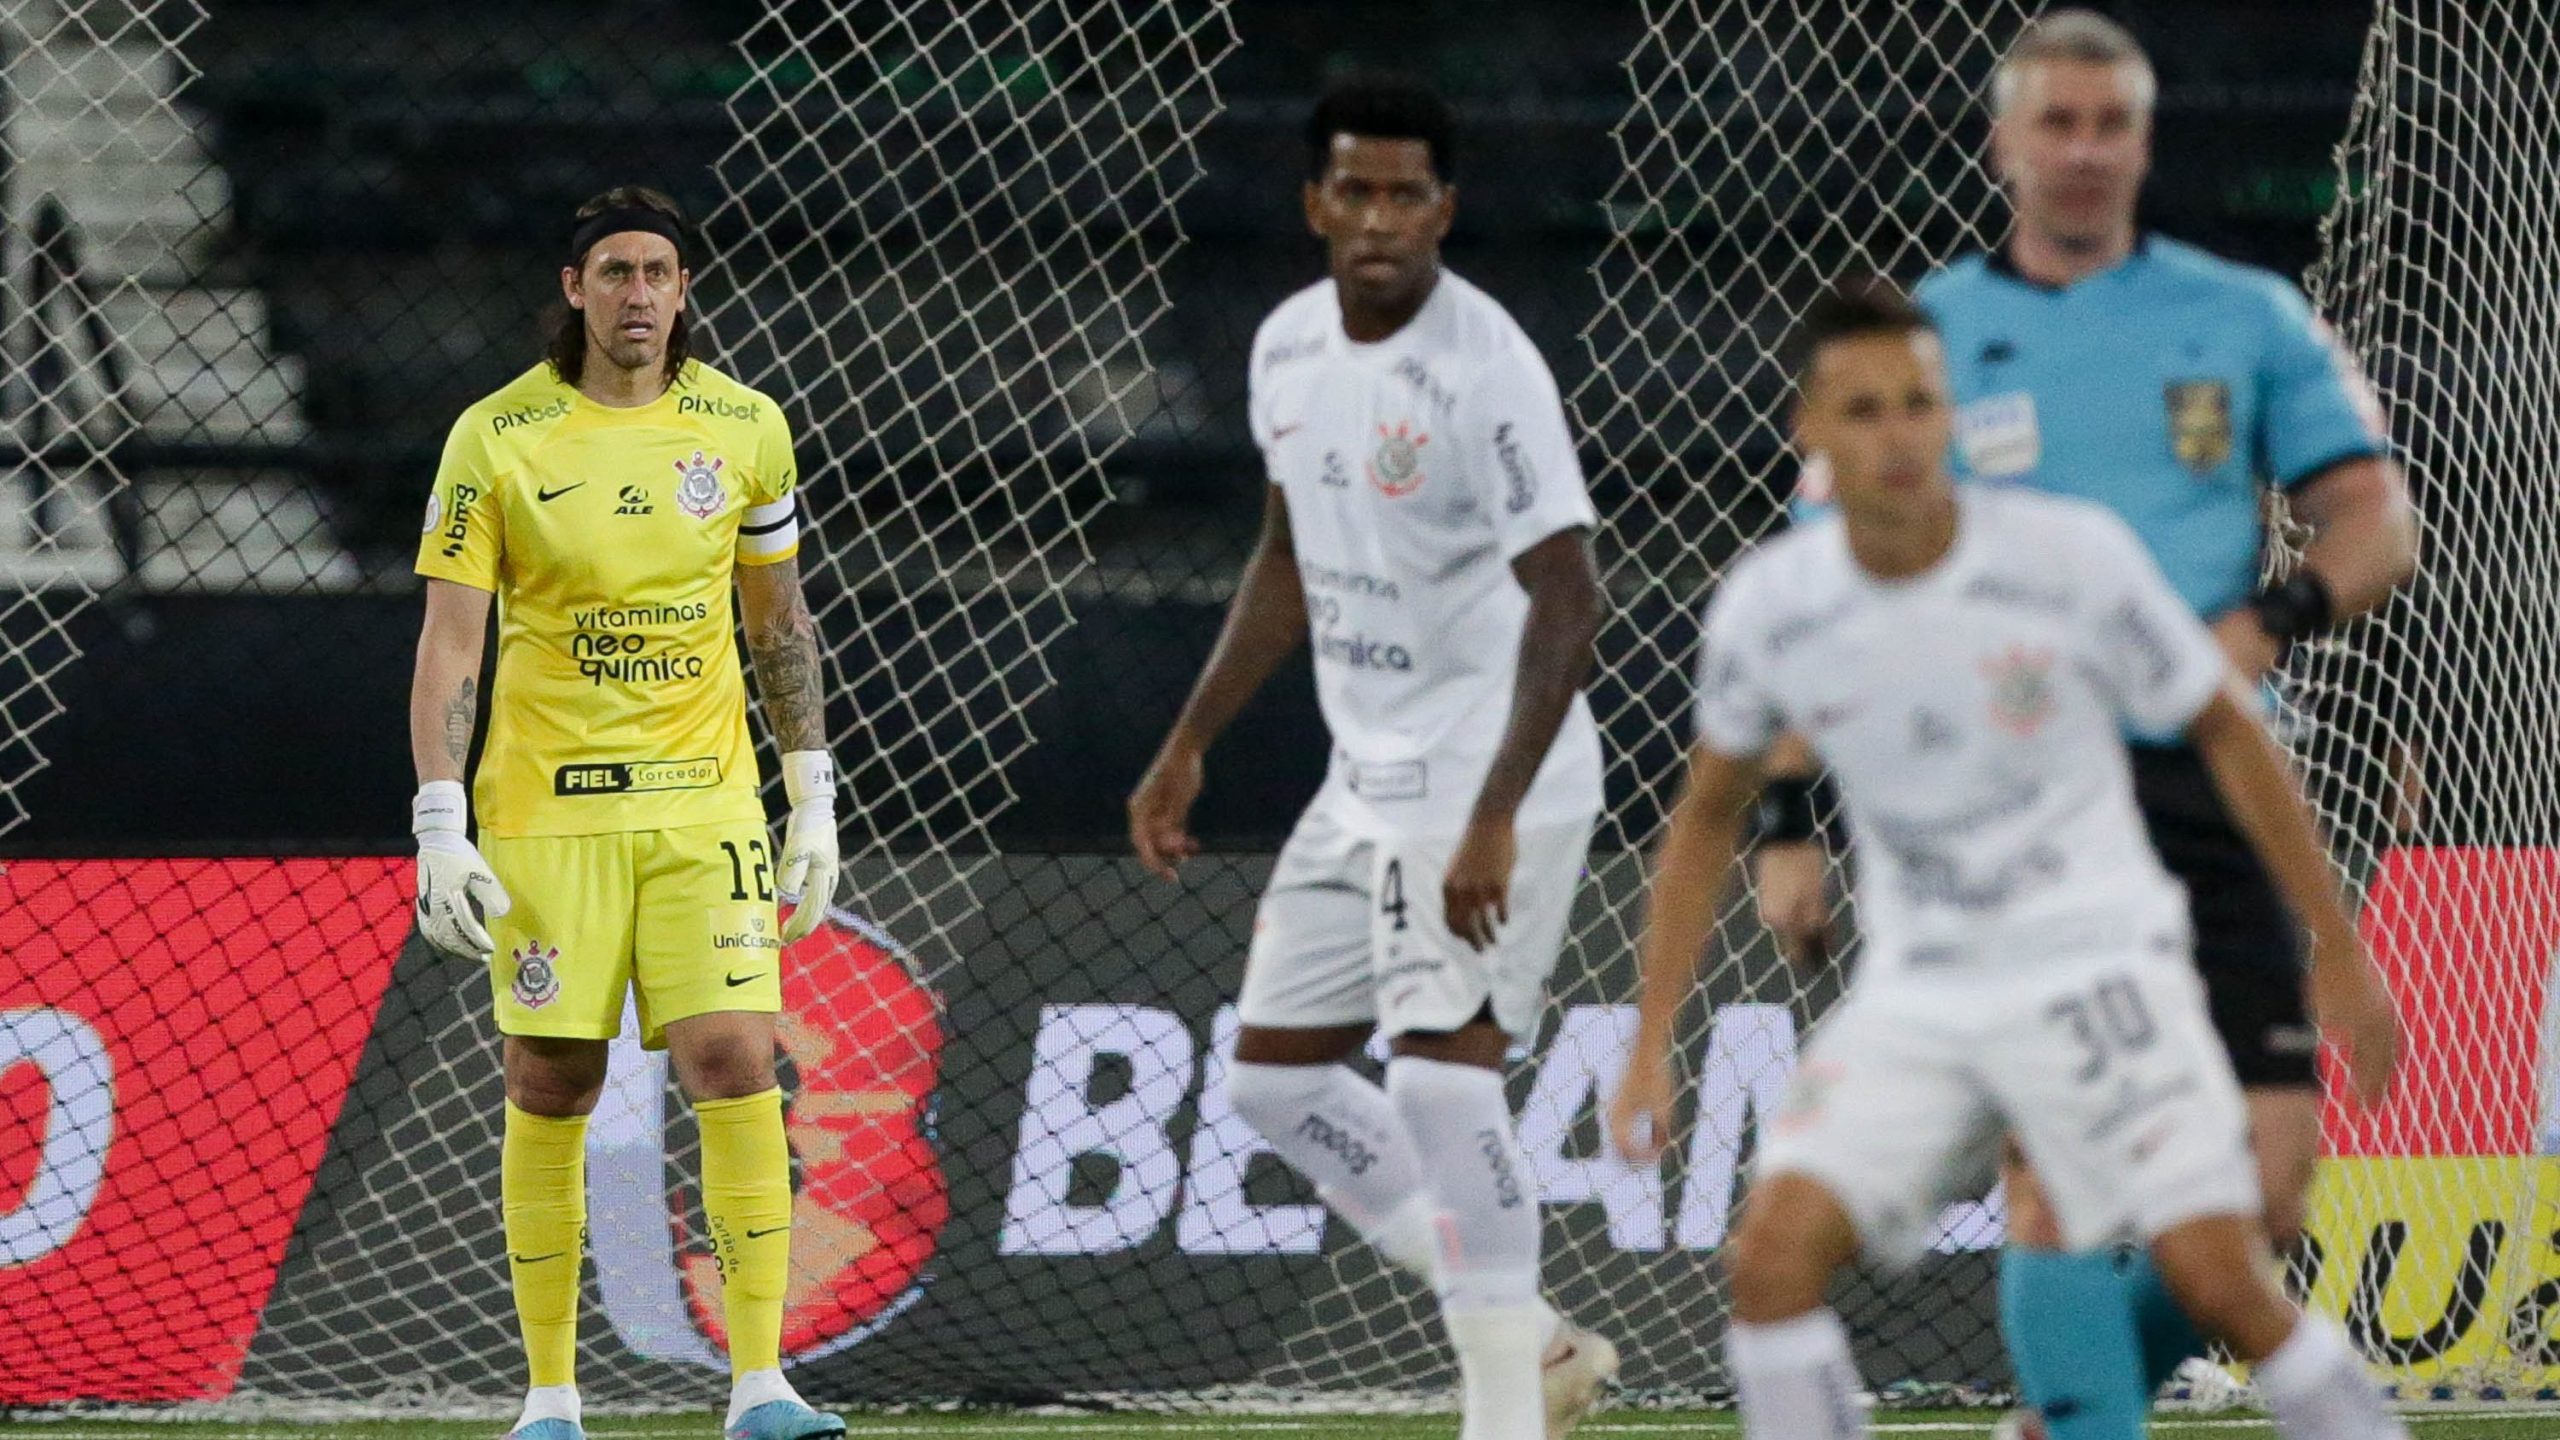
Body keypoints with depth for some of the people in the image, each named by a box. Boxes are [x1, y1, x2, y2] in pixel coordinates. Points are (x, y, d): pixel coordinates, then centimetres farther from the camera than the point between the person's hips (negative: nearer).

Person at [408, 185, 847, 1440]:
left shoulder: (744, 427, 4)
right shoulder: (496, 439, -4)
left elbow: (778, 619, 15)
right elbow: (448, 643, -4)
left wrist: (813, 797, 12)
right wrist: (441, 831, -11)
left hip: (705, 804, 2)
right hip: (544, 809, -1)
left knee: (737, 1065, -11)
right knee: (550, 1091, 2)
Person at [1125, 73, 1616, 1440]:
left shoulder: (1482, 367, -21)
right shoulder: (1289, 346, 5)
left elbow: (1566, 599, -26)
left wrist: (1493, 821, -33)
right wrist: (1189, 745, 19)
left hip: (1494, 781, -9)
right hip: (1366, 779, 9)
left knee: (1440, 1074, -20)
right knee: (1274, 1073, 12)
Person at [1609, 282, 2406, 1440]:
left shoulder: (2073, 556, -13)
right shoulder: (1767, 606, -5)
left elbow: (2227, 735, 0)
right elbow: (1707, 819, 12)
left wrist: (2338, 954, 2)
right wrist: (1651, 1048, 8)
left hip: (2094, 965, -3)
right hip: (1913, 992, 3)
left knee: (2221, 1281, -15)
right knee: (1772, 1253, -16)